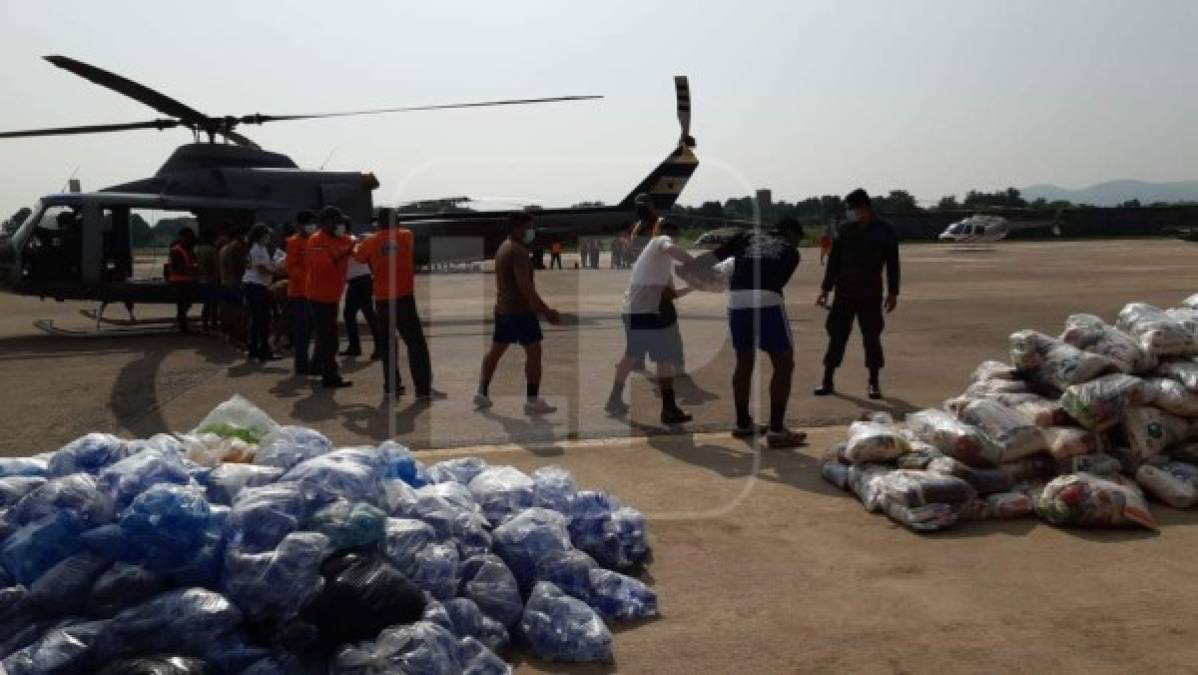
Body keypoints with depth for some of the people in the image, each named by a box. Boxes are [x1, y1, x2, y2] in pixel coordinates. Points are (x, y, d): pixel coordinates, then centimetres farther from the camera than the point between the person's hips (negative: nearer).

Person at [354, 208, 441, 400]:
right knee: (416, 343, -3)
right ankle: (423, 388, -10)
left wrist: (356, 245, 41)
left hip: (382, 299, 2)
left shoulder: (371, 241, 2)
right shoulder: (407, 236, 0)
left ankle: (391, 385, 16)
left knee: (387, 343, 15)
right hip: (404, 297, -2)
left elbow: (359, 256, 19)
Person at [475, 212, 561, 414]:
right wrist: (546, 310, -19)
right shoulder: (518, 250, -15)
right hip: (520, 310, -10)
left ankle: (482, 393, 22)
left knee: (496, 350, 16)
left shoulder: (502, 248, 16)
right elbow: (525, 286, -22)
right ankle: (533, 401, -5)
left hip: (502, 308, 10)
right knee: (534, 351, -5)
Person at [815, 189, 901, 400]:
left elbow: (892, 264, 2)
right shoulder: (846, 229, 5)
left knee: (872, 337, 2)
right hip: (844, 292, 2)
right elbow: (834, 259, 9)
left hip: (871, 295, -2)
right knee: (837, 335, 1)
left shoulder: (885, 231, -2)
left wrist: (893, 293, -1)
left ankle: (874, 384, 13)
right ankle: (828, 381, 8)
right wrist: (826, 288, 6)